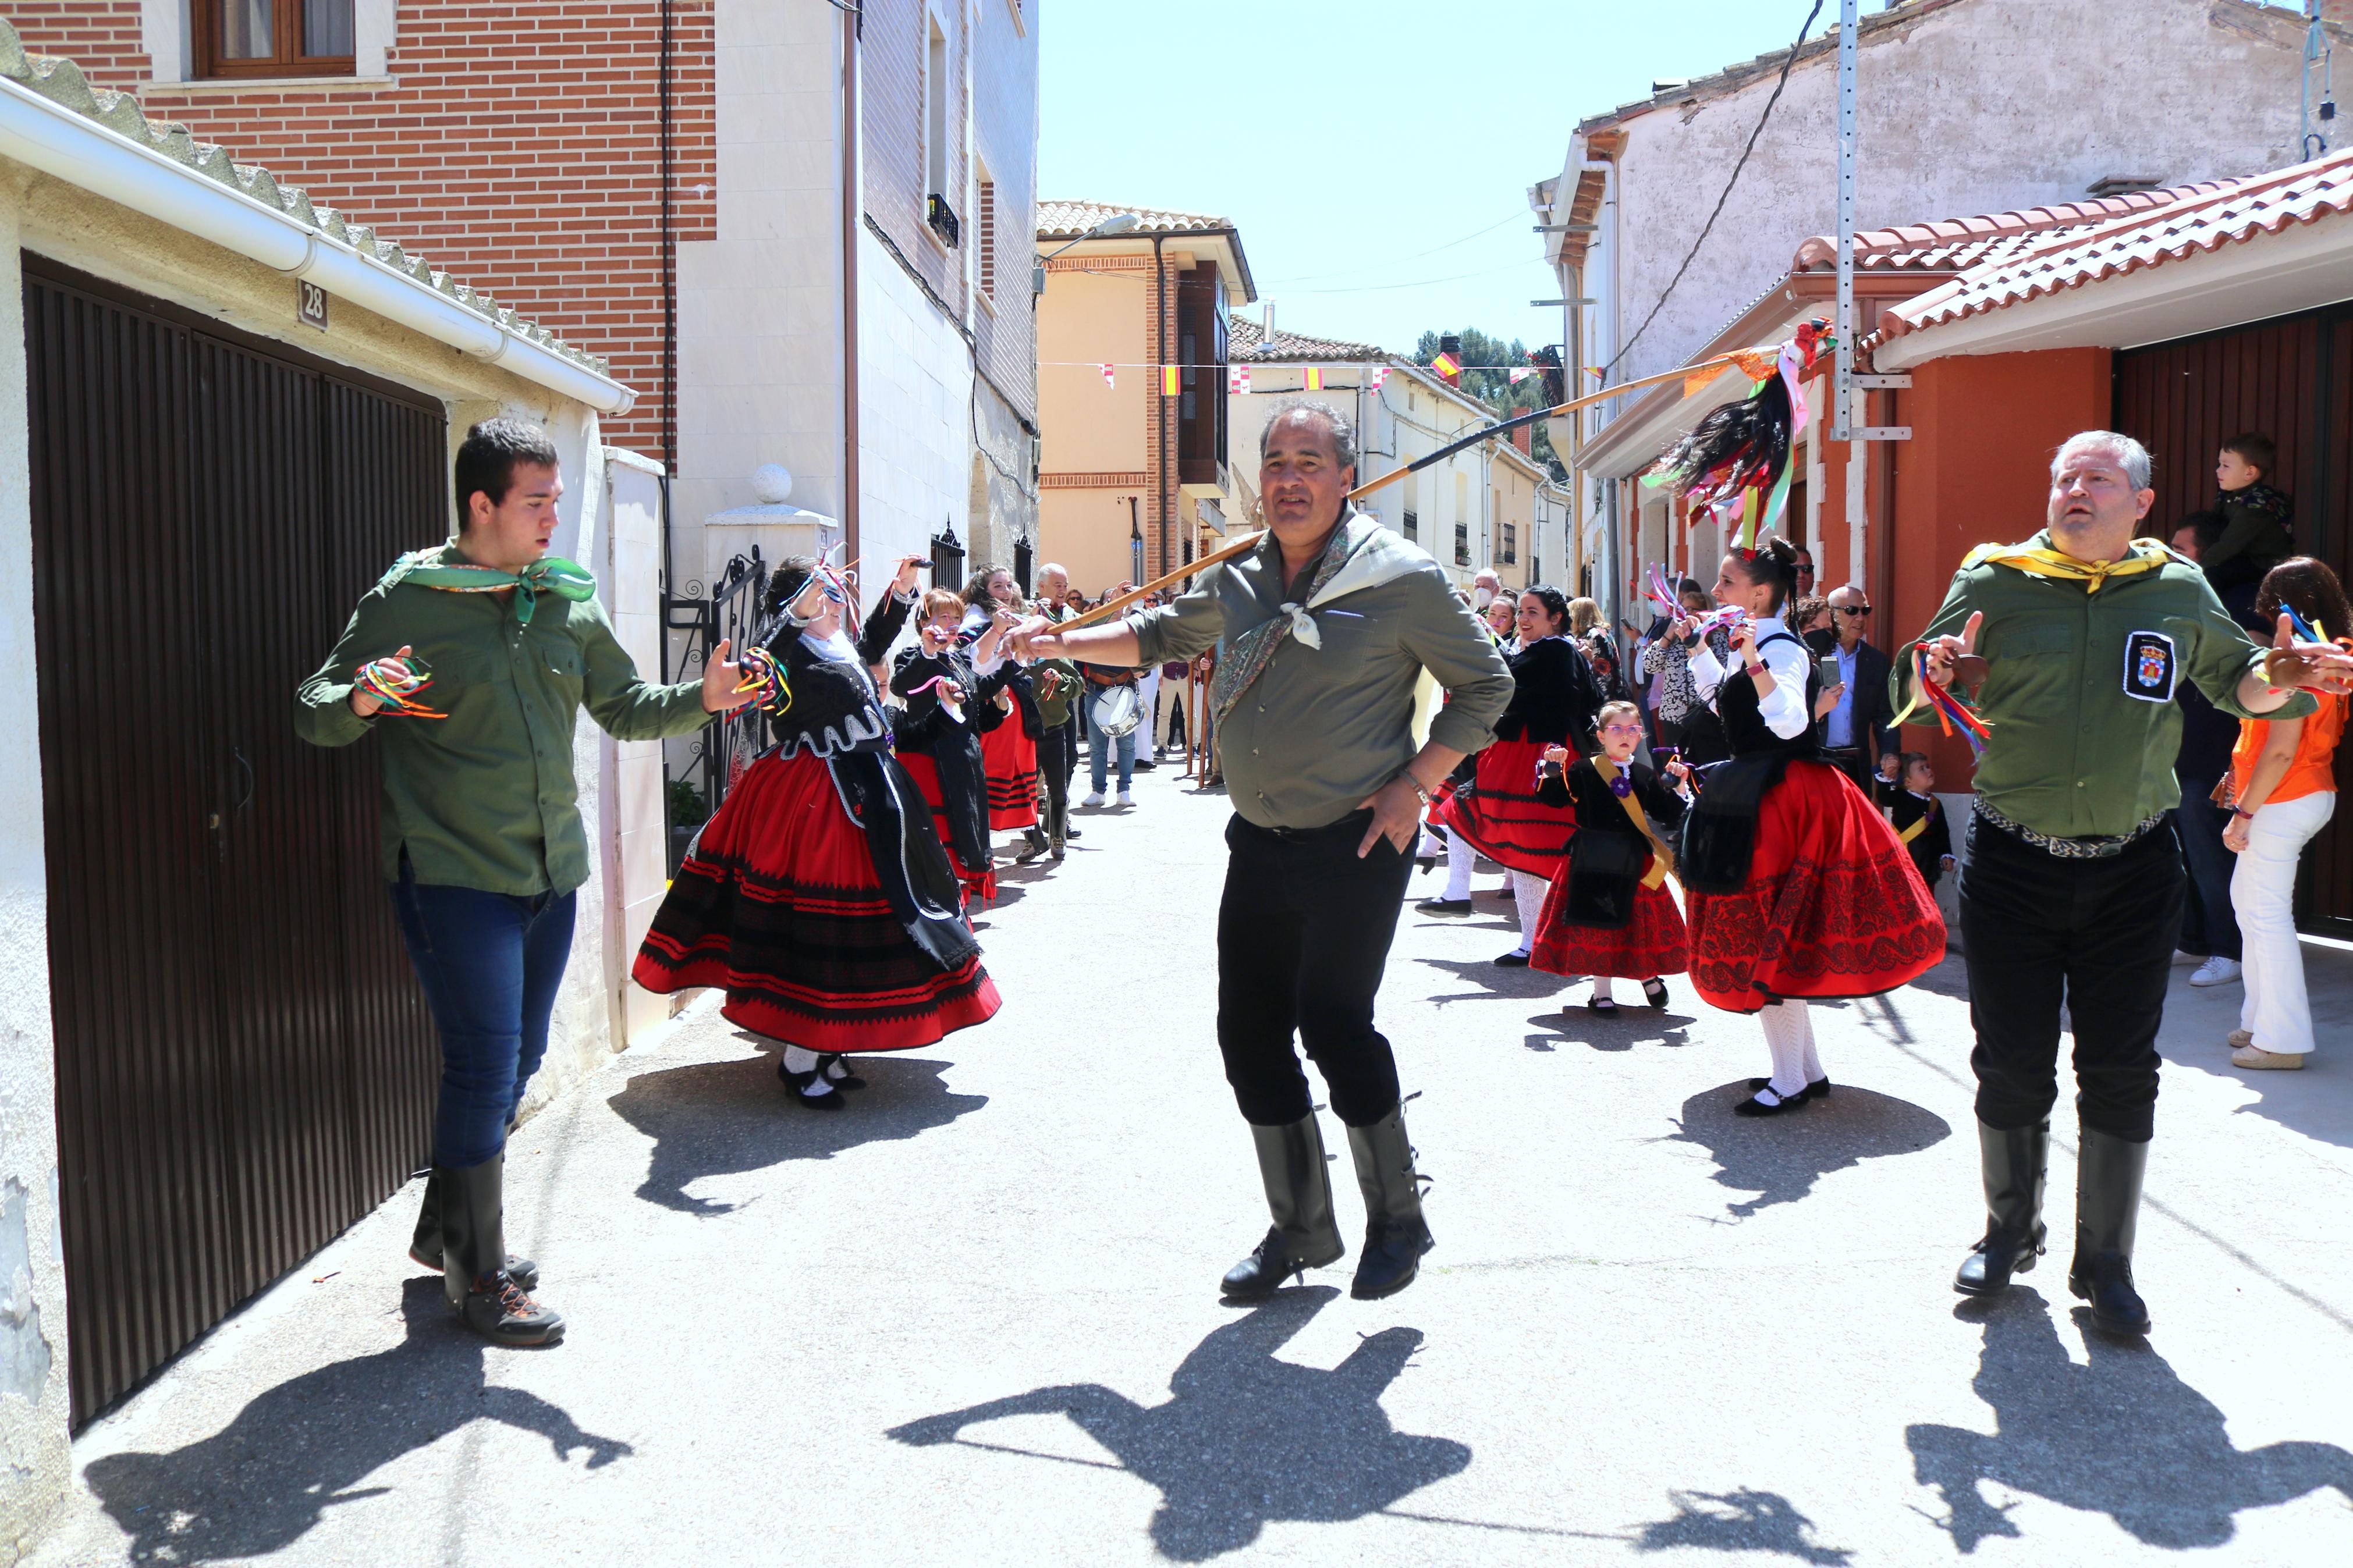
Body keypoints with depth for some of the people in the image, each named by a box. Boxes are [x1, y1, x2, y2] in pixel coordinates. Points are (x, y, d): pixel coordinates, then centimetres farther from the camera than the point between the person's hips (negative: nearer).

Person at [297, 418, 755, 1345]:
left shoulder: (566, 605, 9)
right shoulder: (403, 604, -7)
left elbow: (624, 708, 16)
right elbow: (315, 713, -4)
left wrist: (700, 699, -3)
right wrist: (361, 701, -26)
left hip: (550, 871, 6)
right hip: (453, 875, -6)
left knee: (518, 1062, 15)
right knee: (486, 1068, -7)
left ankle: (444, 1231, 35)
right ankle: (480, 1279, 8)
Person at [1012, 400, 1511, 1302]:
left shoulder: (1400, 578, -8)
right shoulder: (1239, 580, 8)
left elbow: (1484, 685, -2)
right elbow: (1164, 635, 27)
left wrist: (1413, 784, -11)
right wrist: (1063, 642, 19)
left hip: (1355, 846, -6)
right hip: (1258, 844, 6)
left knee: (1334, 1023, -13)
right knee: (1249, 1033, 7)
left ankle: (1397, 1223, 10)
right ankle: (1301, 1230, 23)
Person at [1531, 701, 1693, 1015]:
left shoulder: (1646, 776, 7)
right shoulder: (1583, 770, -3)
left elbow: (1667, 814, 7)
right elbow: (1553, 798, -8)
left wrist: (1678, 788, -7)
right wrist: (1552, 770, -23)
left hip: (1635, 861, 3)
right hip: (1593, 860, -2)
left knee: (1642, 920, 6)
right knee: (1597, 923, 3)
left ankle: (1648, 974, 33)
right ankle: (1601, 992, 14)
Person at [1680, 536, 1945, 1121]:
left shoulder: (1781, 649, -17)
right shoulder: (1753, 647, 11)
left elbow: (1789, 722, -32)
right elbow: (1722, 699, 30)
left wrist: (1754, 661, -37)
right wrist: (1699, 648, 23)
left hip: (1782, 804, -10)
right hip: (1760, 803, 10)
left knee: (1764, 942, -6)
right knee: (1773, 941, 15)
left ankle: (1789, 1082, 3)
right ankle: (1808, 1069, 25)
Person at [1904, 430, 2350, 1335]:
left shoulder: (2179, 592, 4)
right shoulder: (1993, 584, -2)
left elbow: (2234, 683, 18)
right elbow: (1913, 706, 1)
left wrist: (2276, 680, -4)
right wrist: (1935, 676, -22)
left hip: (2132, 869, 1)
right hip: (2012, 864, -1)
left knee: (2121, 1072, 7)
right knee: (2011, 1064, 8)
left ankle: (2105, 1262, 21)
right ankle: (2010, 1230, 30)